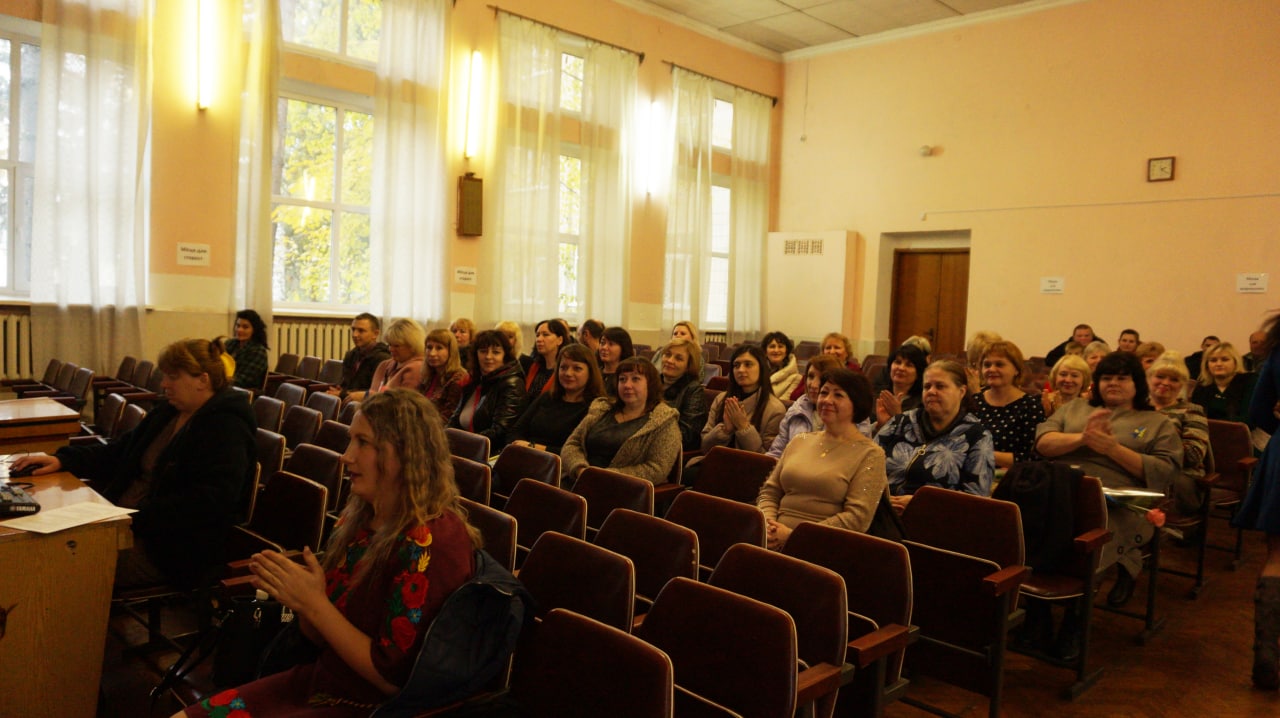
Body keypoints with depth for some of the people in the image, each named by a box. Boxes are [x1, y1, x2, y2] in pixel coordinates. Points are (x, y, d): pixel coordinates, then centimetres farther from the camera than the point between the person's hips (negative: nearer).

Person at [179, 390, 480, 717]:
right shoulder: (357, 517, 3)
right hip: (318, 680, 7)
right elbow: (321, 637, 10)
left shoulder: (432, 543, -22)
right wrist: (297, 597, -10)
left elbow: (395, 677, -21)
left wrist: (314, 603, -19)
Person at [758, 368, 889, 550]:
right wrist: (768, 526, -3)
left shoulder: (870, 454, 1)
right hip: (776, 543, 5)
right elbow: (769, 492, 18)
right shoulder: (800, 441, 18)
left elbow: (858, 517, -9)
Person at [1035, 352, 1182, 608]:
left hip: (1118, 505, -1)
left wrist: (1115, 450, -6)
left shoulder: (1158, 423, 22)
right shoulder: (1075, 408, 29)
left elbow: (1167, 471, 6)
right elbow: (1042, 442, 12)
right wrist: (1081, 438, -7)